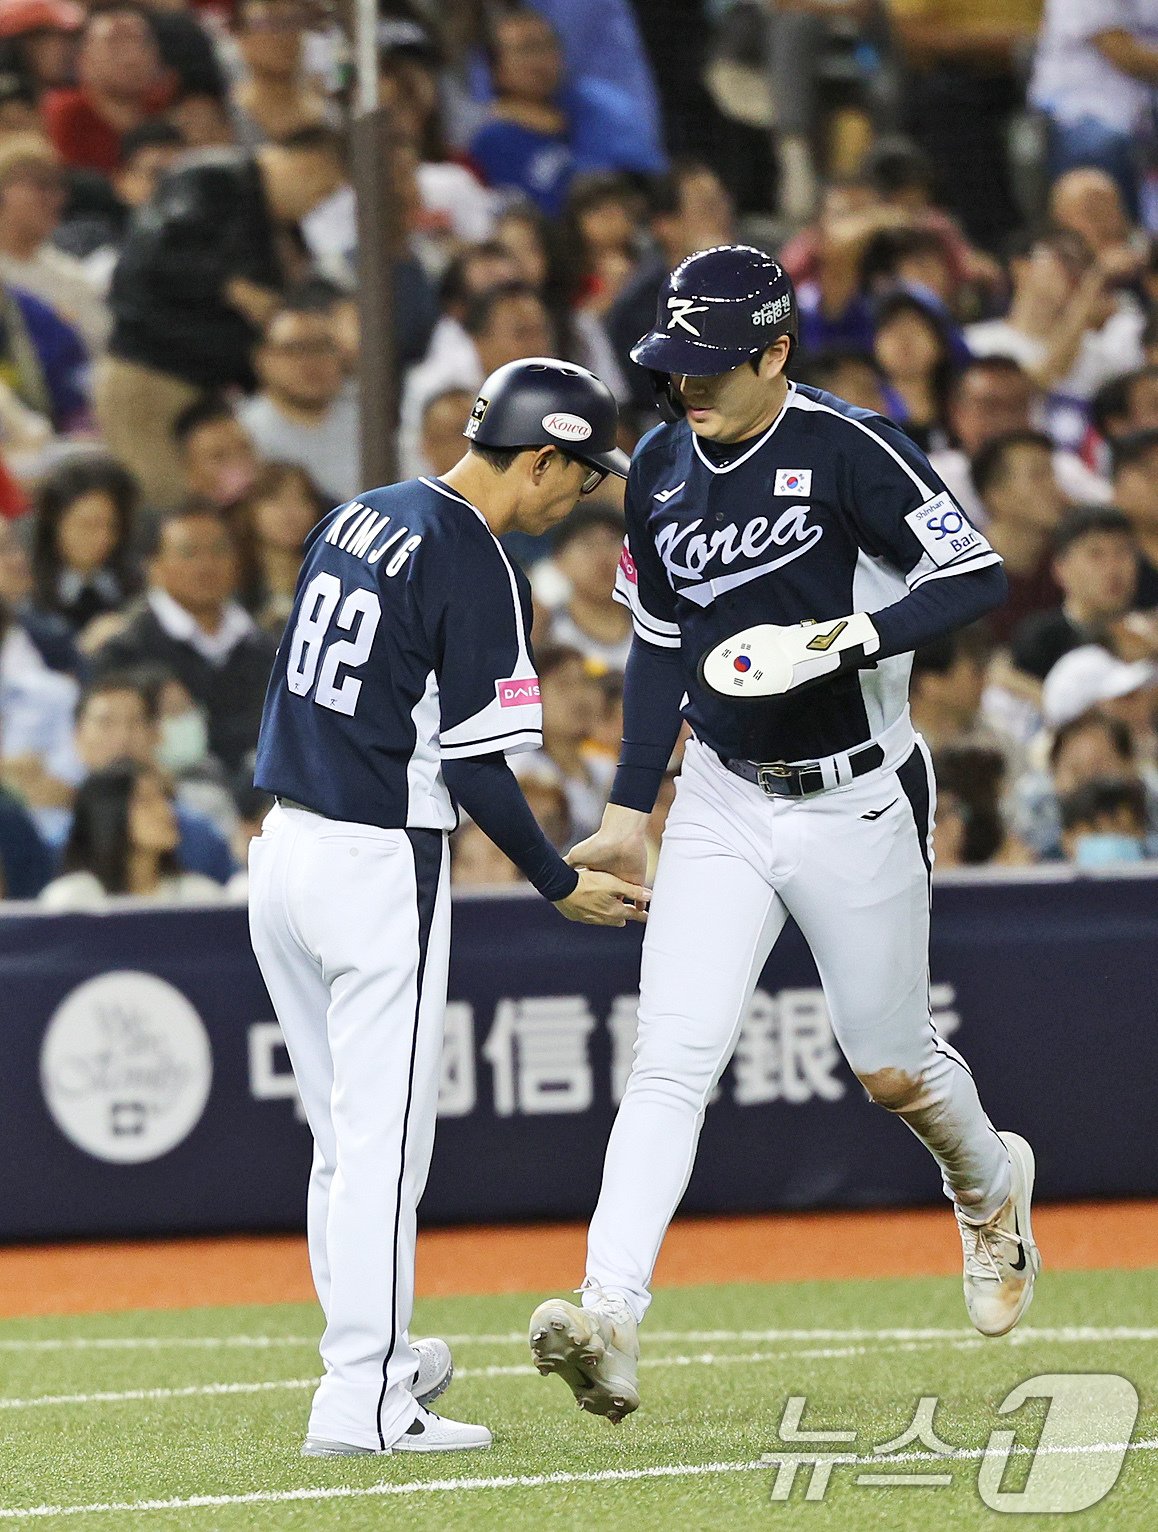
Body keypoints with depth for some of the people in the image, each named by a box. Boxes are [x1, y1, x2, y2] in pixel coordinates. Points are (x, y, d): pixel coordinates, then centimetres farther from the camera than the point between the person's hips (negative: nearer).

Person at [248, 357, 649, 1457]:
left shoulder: (357, 518, 11)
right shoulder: (480, 572, -15)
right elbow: (476, 768, -16)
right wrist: (563, 888, -4)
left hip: (281, 847, 8)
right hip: (378, 868, -8)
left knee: (343, 1138, 16)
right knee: (382, 1144, -4)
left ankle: (368, 1360, 24)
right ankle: (363, 1403, -5)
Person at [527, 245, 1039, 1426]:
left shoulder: (849, 451, -15)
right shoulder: (660, 472, 4)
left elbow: (975, 578, -15)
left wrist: (861, 636, -30)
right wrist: (630, 811, 12)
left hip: (856, 804, -4)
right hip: (721, 804, 4)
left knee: (892, 1068, 9)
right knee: (671, 1060, -11)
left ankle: (989, 1188, 43)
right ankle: (609, 1319, -22)